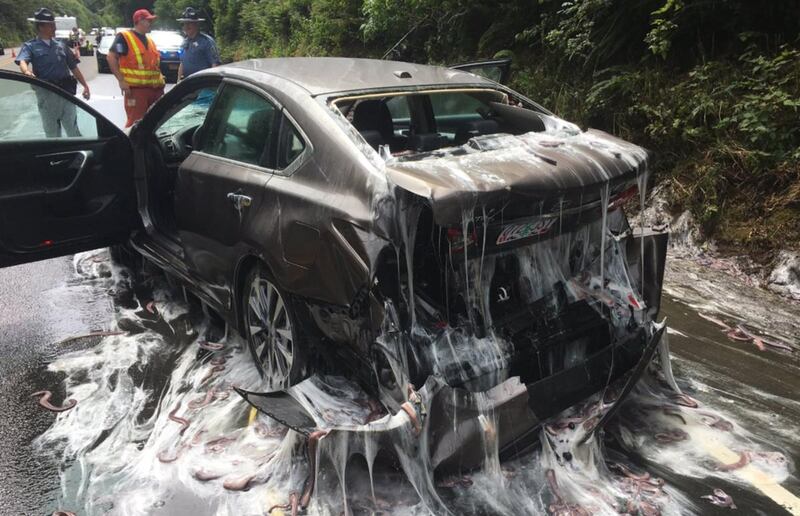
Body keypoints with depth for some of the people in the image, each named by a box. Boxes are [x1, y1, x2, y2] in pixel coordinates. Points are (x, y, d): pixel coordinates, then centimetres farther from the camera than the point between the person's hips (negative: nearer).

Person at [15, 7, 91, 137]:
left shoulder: (61, 45, 14)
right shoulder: (30, 46, 2)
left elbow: (73, 67, 17)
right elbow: (22, 61, -17)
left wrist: (85, 85, 10)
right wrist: (27, 71, -40)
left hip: (66, 92, 2)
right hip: (46, 94, -2)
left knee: (72, 129, 6)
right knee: (51, 131, 7)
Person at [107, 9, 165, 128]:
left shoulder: (149, 40, 21)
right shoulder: (124, 37, -4)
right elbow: (111, 57, -10)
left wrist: (160, 78, 16)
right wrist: (121, 80, -17)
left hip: (155, 88, 8)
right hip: (135, 88, -8)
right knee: (135, 122, -11)